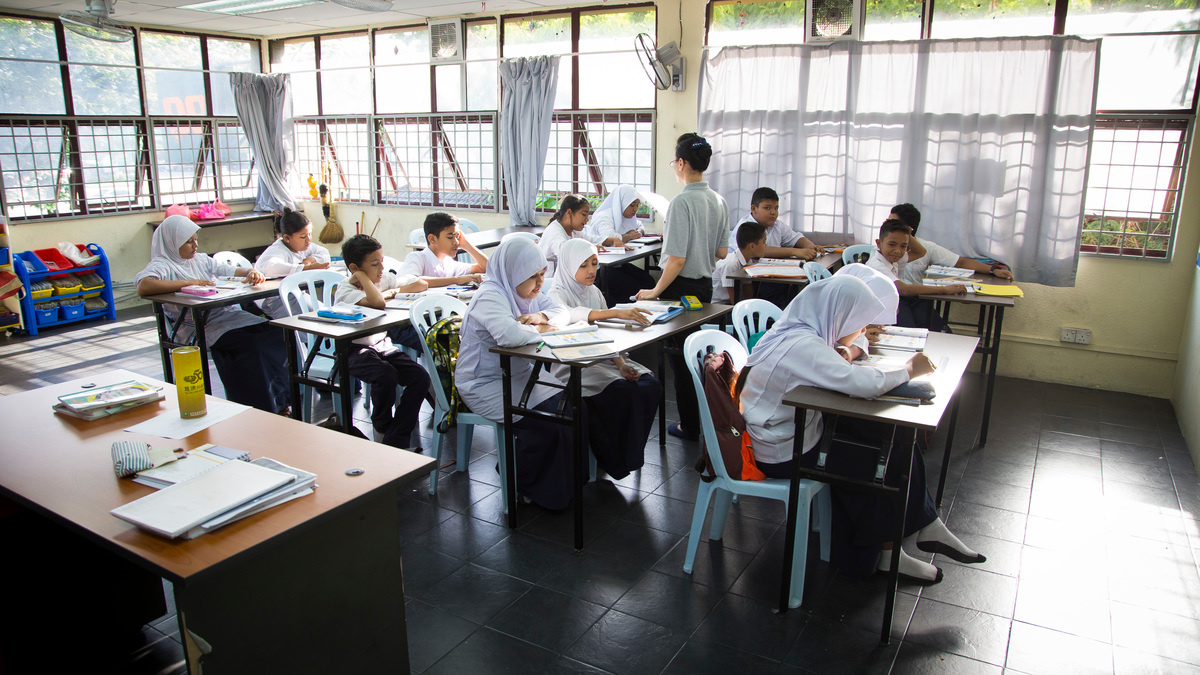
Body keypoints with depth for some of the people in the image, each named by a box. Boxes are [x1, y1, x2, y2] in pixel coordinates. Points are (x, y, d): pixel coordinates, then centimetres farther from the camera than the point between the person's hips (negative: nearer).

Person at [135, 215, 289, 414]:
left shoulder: (201, 259, 24)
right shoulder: (162, 265, 2)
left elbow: (232, 271, 22)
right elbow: (143, 287, -18)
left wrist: (251, 272, -3)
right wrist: (189, 283, -21)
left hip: (229, 313, 7)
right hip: (202, 326, -7)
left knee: (276, 333, -19)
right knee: (254, 344, -31)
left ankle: (280, 402, -17)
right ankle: (264, 410, -23)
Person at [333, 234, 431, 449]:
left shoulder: (384, 279, 4)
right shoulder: (345, 290, -17)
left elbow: (421, 284, 3)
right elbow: (377, 303, -36)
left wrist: (393, 291, -8)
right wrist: (363, 276, -22)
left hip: (382, 345, 6)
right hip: (354, 351, -6)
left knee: (420, 377, -17)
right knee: (386, 375, -34)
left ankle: (396, 440, -11)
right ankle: (383, 429, -3)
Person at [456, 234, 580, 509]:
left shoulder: (523, 290, 8)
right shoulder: (490, 296, -21)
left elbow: (561, 312, 12)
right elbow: (509, 334, -40)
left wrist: (542, 317, -11)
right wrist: (541, 330, -20)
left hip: (519, 374, 9)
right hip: (486, 384, -9)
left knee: (573, 406, -9)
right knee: (543, 423, -24)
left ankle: (566, 479, 7)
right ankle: (522, 486, 0)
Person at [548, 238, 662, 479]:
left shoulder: (594, 292, 15)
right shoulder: (558, 294, -7)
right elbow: (570, 314, -33)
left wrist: (621, 364, -7)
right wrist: (617, 313, -44)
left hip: (600, 360, 7)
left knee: (651, 386, -14)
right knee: (623, 392, -27)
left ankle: (630, 453, -4)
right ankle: (611, 459, -9)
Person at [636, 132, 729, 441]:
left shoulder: (682, 202, -20)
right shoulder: (719, 201, 3)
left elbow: (677, 259, -22)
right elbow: (722, 252, 10)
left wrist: (655, 291, -12)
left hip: (681, 287, -8)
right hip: (706, 285, 8)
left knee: (680, 357, 5)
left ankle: (690, 426, 15)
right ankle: (707, 416, 32)